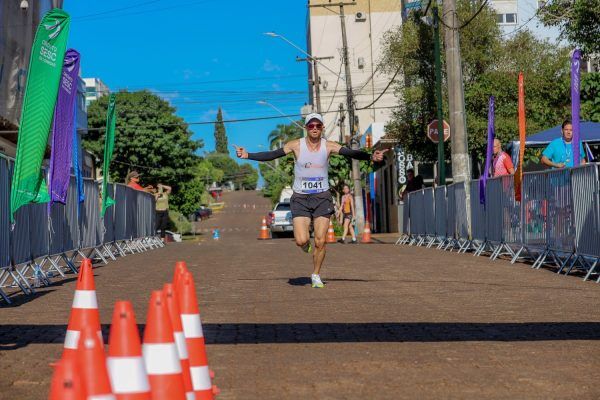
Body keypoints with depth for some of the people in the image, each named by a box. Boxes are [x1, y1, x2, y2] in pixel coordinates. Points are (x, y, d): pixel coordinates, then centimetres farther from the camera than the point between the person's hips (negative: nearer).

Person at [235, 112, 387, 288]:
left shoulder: (329, 146, -4)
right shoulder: (296, 145, -5)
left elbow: (352, 153, -12)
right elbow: (272, 155, -7)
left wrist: (370, 157, -29)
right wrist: (247, 155, -17)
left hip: (322, 197, 1)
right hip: (300, 198, -1)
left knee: (320, 242, -4)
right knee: (301, 241, -13)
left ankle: (316, 275, 17)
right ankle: (306, 244, 25)